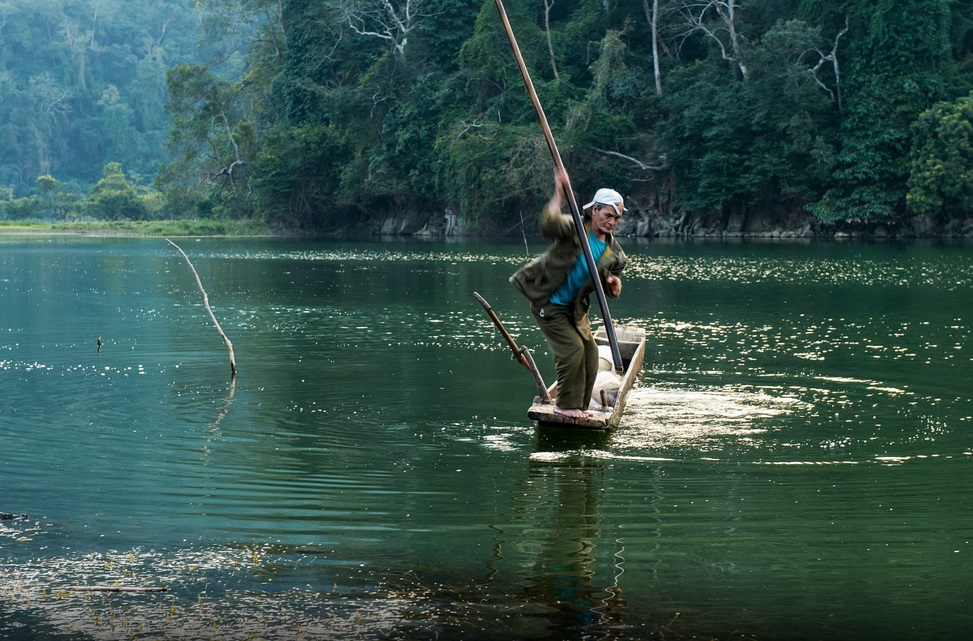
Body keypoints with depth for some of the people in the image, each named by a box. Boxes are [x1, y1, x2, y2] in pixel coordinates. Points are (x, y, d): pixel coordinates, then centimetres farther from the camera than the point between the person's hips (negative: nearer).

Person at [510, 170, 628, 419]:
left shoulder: (614, 252, 0)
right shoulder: (574, 228, -18)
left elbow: (609, 289, 12)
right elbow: (549, 225, -42)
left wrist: (613, 284, -12)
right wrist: (560, 194, -48)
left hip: (575, 308, 7)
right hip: (548, 303, -7)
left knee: (590, 352, 5)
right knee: (572, 348, -14)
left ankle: (579, 405, 19)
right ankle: (566, 405, 0)